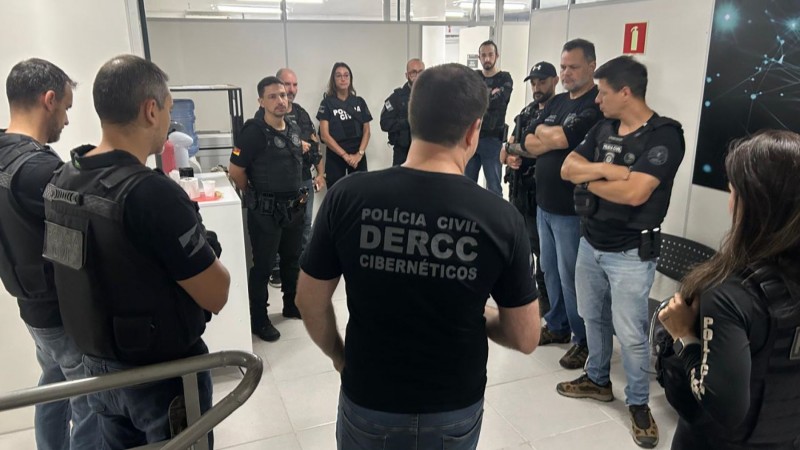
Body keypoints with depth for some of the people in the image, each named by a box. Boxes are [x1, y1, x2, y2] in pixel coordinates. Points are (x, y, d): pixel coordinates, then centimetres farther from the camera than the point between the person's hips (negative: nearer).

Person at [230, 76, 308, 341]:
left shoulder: (294, 129, 4)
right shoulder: (254, 132, -17)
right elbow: (235, 171, -12)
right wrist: (254, 197, 0)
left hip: (294, 208, 7)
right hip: (265, 212, -7)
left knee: (292, 259, 19)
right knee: (263, 265, 3)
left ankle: (292, 306, 37)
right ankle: (258, 320, 16)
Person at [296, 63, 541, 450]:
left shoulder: (347, 197, -17)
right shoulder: (500, 218, -18)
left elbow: (310, 301, -5)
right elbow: (525, 338, -9)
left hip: (368, 403, 0)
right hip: (456, 410, 1)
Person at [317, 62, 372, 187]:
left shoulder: (359, 102, 8)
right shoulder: (327, 103, -1)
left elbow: (366, 131, 7)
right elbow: (324, 135, -7)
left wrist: (360, 153, -8)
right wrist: (345, 155, -14)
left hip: (358, 156, 2)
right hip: (335, 156, -2)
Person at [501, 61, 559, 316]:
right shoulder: (525, 114, 13)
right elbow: (506, 151, 12)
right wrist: (508, 157, -11)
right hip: (518, 192, 7)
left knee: (542, 249, 0)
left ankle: (545, 297, 15)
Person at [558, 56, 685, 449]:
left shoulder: (664, 135, -16)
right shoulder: (603, 128, 6)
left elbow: (635, 193, -26)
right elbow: (567, 169, -1)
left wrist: (589, 179, -11)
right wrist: (604, 168, -18)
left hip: (631, 253, -7)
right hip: (590, 243, 7)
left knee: (630, 333, 1)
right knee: (594, 318, 19)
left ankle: (639, 403, 21)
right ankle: (597, 379, 38)